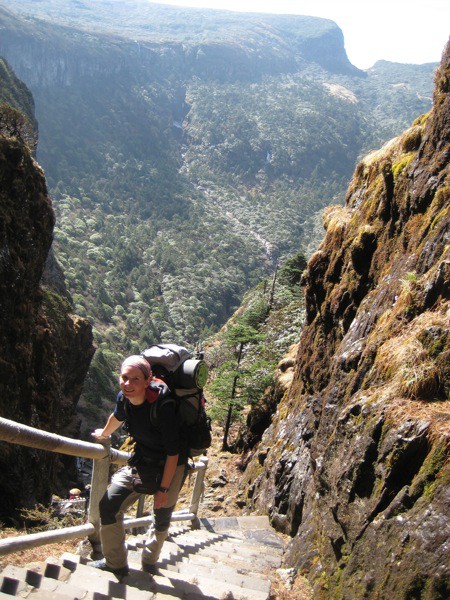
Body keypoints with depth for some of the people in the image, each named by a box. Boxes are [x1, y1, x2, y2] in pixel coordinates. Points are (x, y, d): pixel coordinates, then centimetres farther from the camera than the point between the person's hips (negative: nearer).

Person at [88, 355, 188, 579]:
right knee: (109, 504, -2)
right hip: (141, 460, 5)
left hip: (171, 466, -5)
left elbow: (173, 453, -24)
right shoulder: (124, 398, -16)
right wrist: (104, 434, 31)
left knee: (162, 517, 12)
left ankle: (149, 562, 38)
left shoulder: (162, 407, -34)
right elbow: (117, 417, 12)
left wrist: (163, 489, -18)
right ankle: (115, 563, 16)